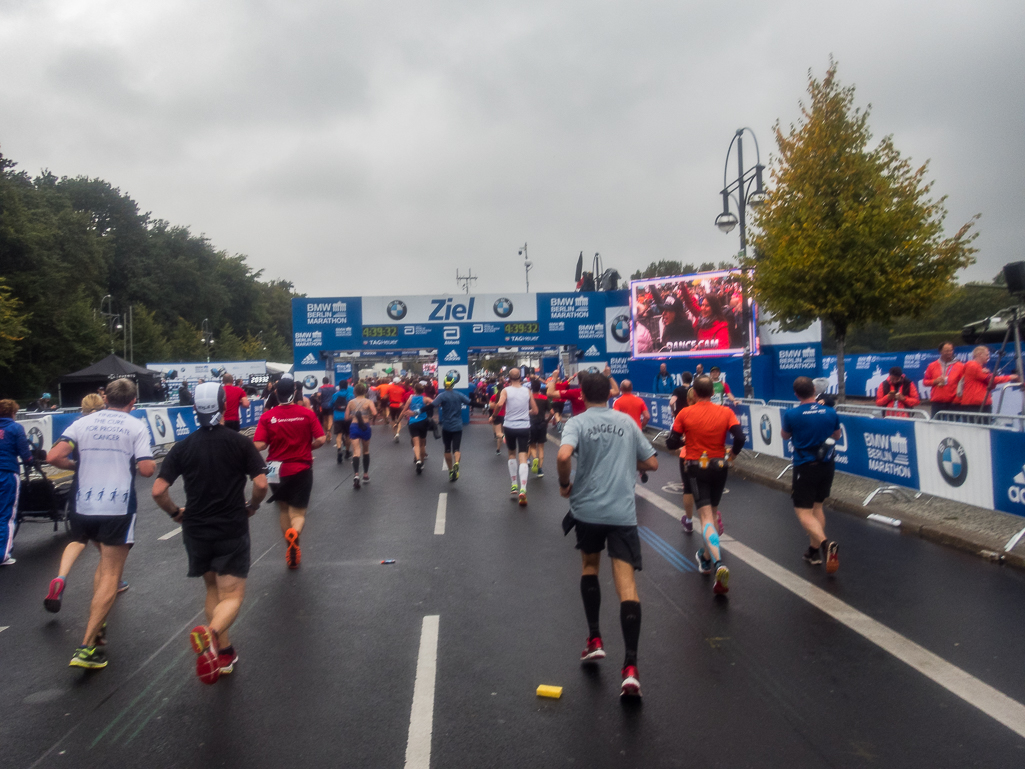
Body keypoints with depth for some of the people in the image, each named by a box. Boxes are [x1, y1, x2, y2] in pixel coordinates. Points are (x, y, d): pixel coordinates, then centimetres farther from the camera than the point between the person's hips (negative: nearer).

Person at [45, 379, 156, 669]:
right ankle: (87, 646, -8)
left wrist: (78, 465, 14)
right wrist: (149, 463, 11)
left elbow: (53, 457, -4)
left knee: (106, 561, 26)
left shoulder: (82, 423, 6)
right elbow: (146, 469, -11)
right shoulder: (136, 426, -2)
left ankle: (97, 624, 27)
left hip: (82, 506, 4)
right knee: (110, 574, -1)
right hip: (118, 508, -4)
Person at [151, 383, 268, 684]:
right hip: (232, 530, -3)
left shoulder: (182, 447, -1)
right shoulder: (240, 442, -7)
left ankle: (223, 652, 21)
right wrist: (251, 507, 6)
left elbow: (158, 491, -7)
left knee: (213, 589, 22)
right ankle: (211, 633, -30)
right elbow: (261, 484, -13)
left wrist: (176, 512, 11)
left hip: (196, 531, 3)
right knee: (232, 596, 1)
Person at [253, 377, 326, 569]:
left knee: (283, 509, 22)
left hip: (276, 470, 1)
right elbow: (321, 439, -10)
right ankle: (294, 533, -28)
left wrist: (273, 442, 6)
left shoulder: (267, 416, -9)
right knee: (298, 513, 6)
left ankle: (290, 550, 28)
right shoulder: (307, 413, -7)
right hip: (301, 469, -1)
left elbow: (258, 446, -15)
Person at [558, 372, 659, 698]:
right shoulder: (627, 422, 8)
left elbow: (563, 456, -22)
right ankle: (630, 668, -15)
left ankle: (595, 640, 25)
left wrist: (565, 484, -4)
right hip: (623, 512, 1)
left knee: (589, 565, 25)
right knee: (626, 581, -5)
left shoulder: (577, 422, -2)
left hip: (587, 509, 0)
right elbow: (652, 463, 13)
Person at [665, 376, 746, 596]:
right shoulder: (725, 412, -3)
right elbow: (739, 438, -15)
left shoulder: (685, 413, -6)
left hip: (696, 467, -3)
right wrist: (731, 457, 2)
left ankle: (718, 563, -27)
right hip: (719, 467, 3)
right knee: (712, 512, 22)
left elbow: (672, 443, -5)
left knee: (706, 517, -7)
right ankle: (706, 557, 35)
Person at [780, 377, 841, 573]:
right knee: (817, 506, 20)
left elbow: (784, 436, 4)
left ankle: (825, 543, -26)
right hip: (827, 465, 5)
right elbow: (837, 435, 16)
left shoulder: (791, 414, -15)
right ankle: (815, 550, 24)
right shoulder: (830, 412, -4)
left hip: (805, 467, -5)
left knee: (803, 511, -2)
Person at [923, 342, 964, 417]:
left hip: (952, 403, -1)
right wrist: (935, 381, -7)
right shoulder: (932, 366, 9)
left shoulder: (960, 366, 5)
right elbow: (925, 381, 12)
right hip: (936, 402, 2)